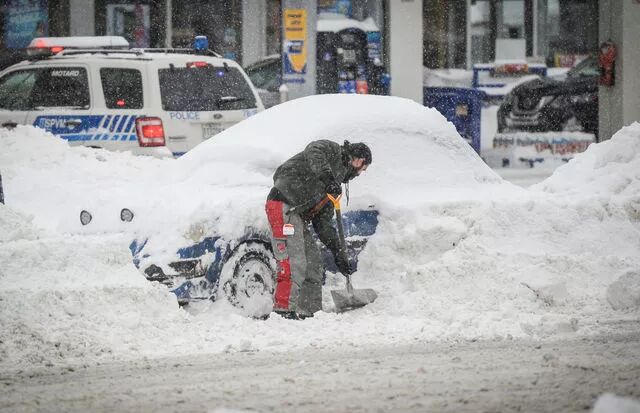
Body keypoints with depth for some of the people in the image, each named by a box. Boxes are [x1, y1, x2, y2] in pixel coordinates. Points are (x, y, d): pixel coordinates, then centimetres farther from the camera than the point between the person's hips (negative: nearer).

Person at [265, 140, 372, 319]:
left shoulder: (334, 184, 29)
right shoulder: (332, 150, 7)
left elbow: (323, 223, 26)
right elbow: (314, 153, -18)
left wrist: (339, 253, 19)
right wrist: (327, 176, -32)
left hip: (298, 215, 10)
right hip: (283, 205, -10)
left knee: (313, 265, 11)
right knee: (294, 263, -17)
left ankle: (310, 312, 15)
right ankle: (284, 309, -20)